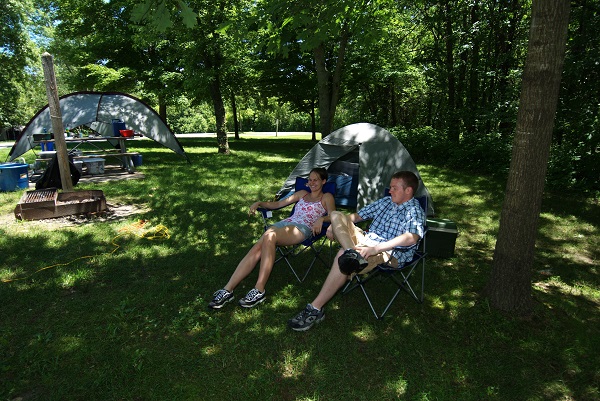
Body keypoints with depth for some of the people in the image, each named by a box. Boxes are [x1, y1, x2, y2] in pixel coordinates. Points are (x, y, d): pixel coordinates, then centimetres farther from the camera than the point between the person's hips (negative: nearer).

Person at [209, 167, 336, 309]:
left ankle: (259, 290, -34)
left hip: (302, 229, -5)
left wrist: (321, 219, -22)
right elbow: (278, 204, 30)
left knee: (269, 237, -36)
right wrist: (259, 203, 14)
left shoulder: (326, 197, 17)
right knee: (257, 247, -24)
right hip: (285, 223, 5)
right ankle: (227, 290, -27)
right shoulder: (302, 193, 31)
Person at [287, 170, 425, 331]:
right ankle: (353, 253, -37)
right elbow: (358, 215, 25)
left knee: (342, 257, -36)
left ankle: (316, 308, -29)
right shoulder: (386, 201, 20)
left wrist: (376, 248, -35)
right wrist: (336, 227, 7)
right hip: (366, 240, 8)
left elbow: (411, 238, -26)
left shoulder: (415, 211, -5)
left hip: (388, 252, -8)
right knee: (336, 215, -10)